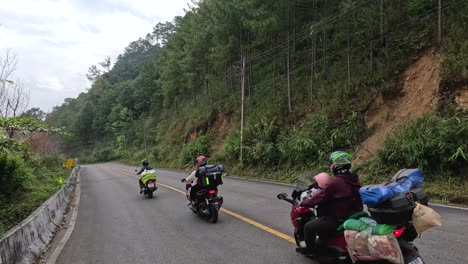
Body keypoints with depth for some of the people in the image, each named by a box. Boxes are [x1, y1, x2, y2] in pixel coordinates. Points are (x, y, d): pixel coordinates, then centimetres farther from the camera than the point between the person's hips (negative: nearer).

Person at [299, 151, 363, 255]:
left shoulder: (335, 183, -25)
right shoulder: (354, 179, 1)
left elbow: (320, 197, -17)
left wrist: (304, 203, -1)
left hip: (339, 220, -9)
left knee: (308, 227, 4)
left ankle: (310, 248, 21)